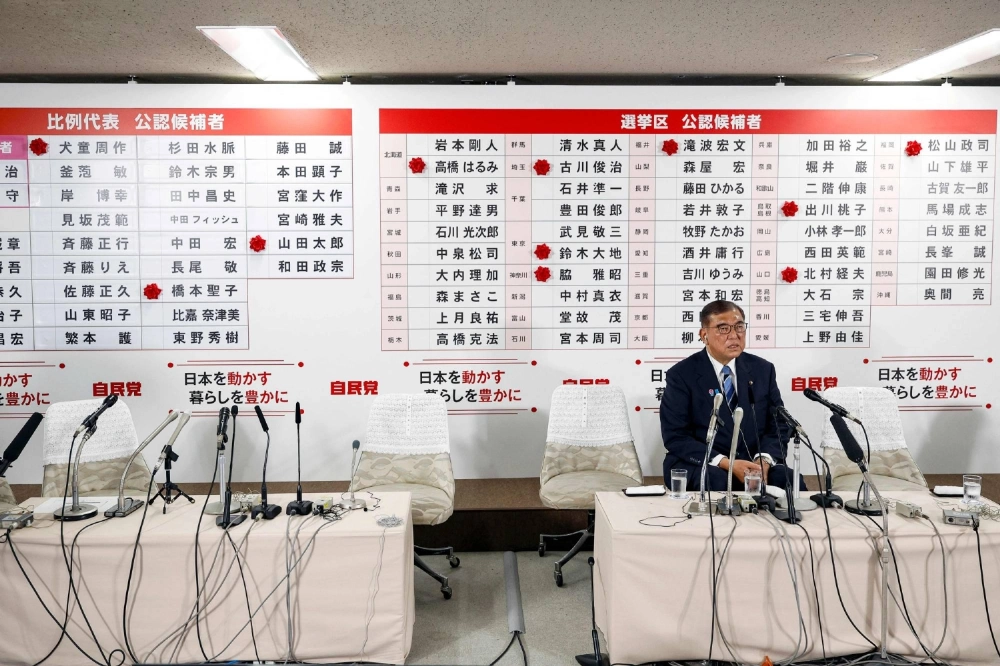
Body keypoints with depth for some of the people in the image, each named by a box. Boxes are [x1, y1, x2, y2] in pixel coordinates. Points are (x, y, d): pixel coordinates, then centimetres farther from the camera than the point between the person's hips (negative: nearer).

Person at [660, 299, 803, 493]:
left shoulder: (762, 370, 8)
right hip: (699, 466, -3)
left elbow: (777, 425, 6)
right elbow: (675, 437, -11)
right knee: (715, 481, -35)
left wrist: (763, 460, -15)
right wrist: (726, 463, -22)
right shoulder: (681, 375, -6)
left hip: (753, 465, 3)